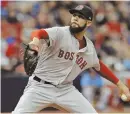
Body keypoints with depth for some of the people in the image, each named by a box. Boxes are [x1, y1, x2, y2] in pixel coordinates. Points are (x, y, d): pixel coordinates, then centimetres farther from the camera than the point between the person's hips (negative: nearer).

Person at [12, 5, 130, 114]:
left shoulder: (89, 48, 5)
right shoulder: (59, 33, -14)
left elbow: (99, 66, 23)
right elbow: (39, 33, -34)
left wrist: (120, 84, 20)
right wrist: (36, 40, -60)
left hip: (66, 90, 5)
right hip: (41, 86, -5)